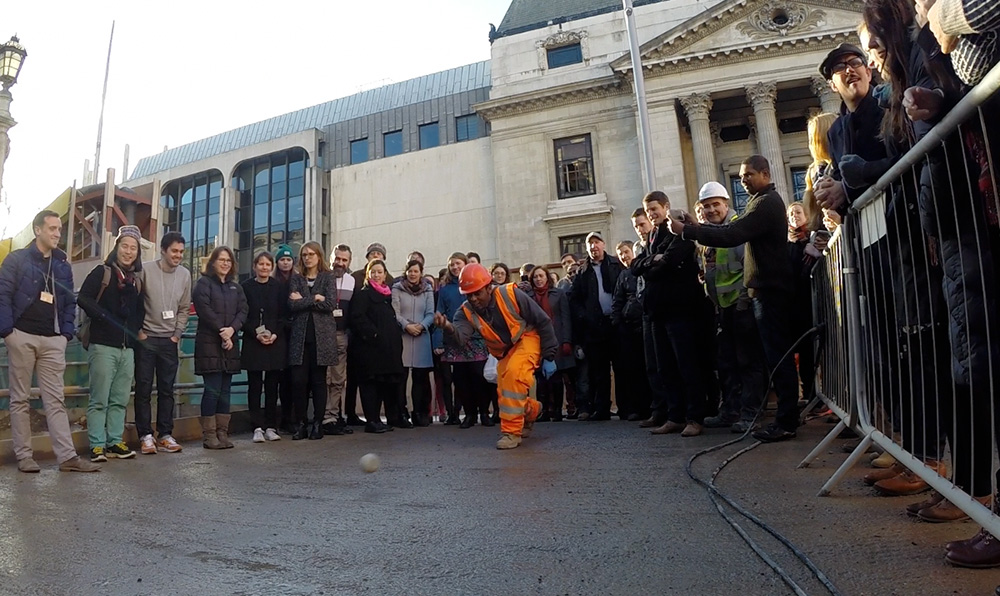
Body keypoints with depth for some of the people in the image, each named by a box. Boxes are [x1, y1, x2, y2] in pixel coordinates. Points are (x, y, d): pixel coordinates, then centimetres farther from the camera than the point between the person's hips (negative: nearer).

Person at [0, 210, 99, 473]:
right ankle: (24, 456, 12)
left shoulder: (63, 264, 13)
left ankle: (67, 456, -2)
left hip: (53, 340, 3)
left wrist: (67, 332, 2)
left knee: (55, 399, 1)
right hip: (22, 337, -3)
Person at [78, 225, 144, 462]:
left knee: (120, 399, 9)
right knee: (99, 399, -1)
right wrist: (103, 317, -15)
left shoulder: (137, 280, 16)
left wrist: (137, 330, 7)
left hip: (127, 347, 5)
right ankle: (97, 445, 4)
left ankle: (114, 442, 16)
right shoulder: (102, 272, 0)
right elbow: (83, 298, -12)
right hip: (103, 345, -5)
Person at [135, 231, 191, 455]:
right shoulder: (146, 270, -6)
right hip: (146, 338, -3)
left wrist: (177, 334, 3)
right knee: (144, 388, 1)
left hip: (170, 340, 3)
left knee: (167, 389, 6)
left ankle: (165, 435, 13)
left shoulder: (185, 274, 5)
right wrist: (138, 330, -5)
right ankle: (145, 436, 10)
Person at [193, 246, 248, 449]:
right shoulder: (204, 283, 2)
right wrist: (221, 331, -14)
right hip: (209, 343, -5)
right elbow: (204, 310, -11)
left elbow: (243, 311, 6)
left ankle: (222, 433, 12)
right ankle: (209, 435, 1)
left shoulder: (236, 287, 17)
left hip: (230, 344, 5)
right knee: (212, 390, -6)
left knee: (225, 391, 6)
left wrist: (232, 329, -12)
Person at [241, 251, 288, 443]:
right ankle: (258, 427, 7)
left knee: (272, 386, 3)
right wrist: (256, 334, -11)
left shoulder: (278, 287, 6)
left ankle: (270, 426, 11)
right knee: (255, 385, 1)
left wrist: (275, 334, -9)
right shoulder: (246, 287, 3)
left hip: (276, 342, 1)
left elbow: (284, 314, 4)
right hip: (253, 343, -1)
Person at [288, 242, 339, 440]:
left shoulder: (327, 277, 7)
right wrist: (315, 298, -8)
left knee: (319, 381, 2)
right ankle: (301, 423, 10)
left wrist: (303, 301, -5)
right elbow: (292, 305, -3)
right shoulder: (296, 280, 13)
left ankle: (318, 424, 10)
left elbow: (330, 304, -8)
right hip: (300, 336, 2)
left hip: (322, 336, -2)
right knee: (299, 380, -2)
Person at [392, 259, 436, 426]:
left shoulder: (428, 290, 10)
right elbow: (395, 312, -2)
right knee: (401, 375, -2)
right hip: (401, 336, -2)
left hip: (421, 336, 2)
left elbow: (430, 314, 5)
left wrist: (421, 326, -13)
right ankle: (401, 413, 5)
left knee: (421, 377, 3)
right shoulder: (397, 289, 5)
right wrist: (406, 325, -16)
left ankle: (420, 413, 10)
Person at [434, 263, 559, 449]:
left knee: (513, 374, -30)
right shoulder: (467, 311, -16)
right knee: (505, 395, 6)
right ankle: (532, 410, 41)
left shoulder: (510, 294, -25)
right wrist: (449, 328, -61)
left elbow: (543, 322, -17)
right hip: (505, 351, 6)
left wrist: (549, 357, -15)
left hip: (527, 339, -5)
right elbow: (461, 336, -37)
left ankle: (511, 431, -17)